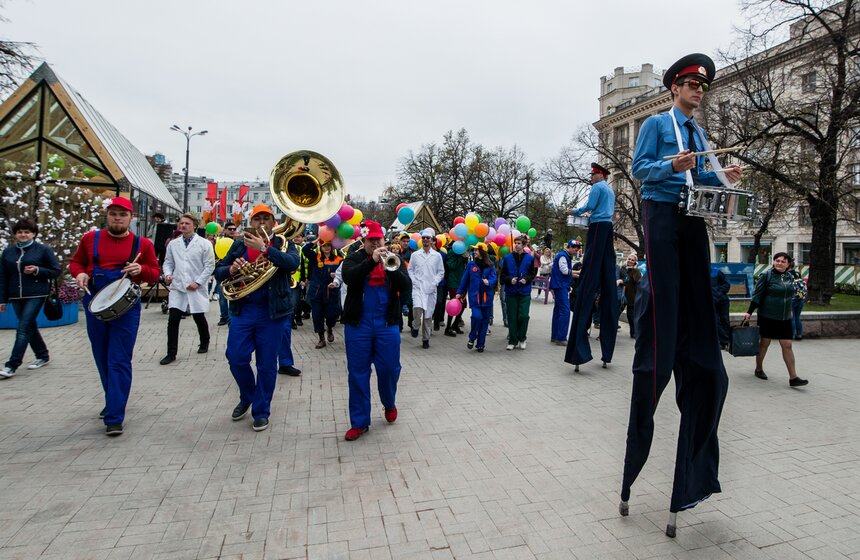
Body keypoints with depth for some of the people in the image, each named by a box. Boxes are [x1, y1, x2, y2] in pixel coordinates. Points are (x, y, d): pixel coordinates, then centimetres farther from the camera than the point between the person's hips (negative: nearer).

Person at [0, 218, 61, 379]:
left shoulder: (43, 250, -2)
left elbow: (56, 271, 0)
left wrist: (37, 270, -17)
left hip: (36, 295, -5)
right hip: (16, 297, 5)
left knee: (23, 329, -9)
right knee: (30, 327, 13)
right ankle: (43, 356, 29)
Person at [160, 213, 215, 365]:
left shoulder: (204, 244, -4)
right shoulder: (173, 244, 7)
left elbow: (210, 266, -6)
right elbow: (168, 262, 15)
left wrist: (198, 282, -12)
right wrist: (168, 274, -5)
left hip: (196, 288, -2)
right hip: (177, 287, 3)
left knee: (199, 318, 10)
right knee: (173, 319, -5)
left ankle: (204, 343, 36)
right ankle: (171, 353, 4)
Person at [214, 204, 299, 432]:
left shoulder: (283, 243, 2)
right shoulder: (239, 245, 11)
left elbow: (293, 263, -19)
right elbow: (218, 271, 11)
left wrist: (264, 247, -27)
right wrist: (230, 269, -12)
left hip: (272, 312, -3)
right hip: (242, 310, 3)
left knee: (267, 364, 4)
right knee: (236, 358, 2)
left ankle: (261, 411, 21)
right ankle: (247, 397, 31)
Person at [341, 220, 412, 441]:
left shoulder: (395, 259, 9)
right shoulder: (354, 258, 4)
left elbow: (406, 286, -6)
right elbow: (348, 277, -17)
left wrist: (390, 266, -20)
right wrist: (372, 260, -25)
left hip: (387, 324, 1)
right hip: (358, 324, 0)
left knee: (390, 369, 4)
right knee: (358, 373, 4)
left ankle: (389, 403, 35)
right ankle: (359, 422, 15)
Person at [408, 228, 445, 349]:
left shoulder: (437, 256, 6)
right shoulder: (415, 255, 7)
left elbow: (441, 272, 10)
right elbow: (410, 270, 11)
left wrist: (434, 283, -4)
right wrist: (414, 281, -3)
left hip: (431, 289, 1)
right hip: (417, 287, -1)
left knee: (428, 314, 4)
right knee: (417, 307, -25)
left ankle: (426, 339, 18)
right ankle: (415, 326, 4)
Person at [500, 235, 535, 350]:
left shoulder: (529, 258, 4)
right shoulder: (507, 258, 4)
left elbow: (532, 273, 8)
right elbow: (503, 275, 6)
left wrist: (526, 279, -11)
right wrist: (510, 280, -12)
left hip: (524, 293, 0)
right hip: (511, 292, 0)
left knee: (523, 316, -4)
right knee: (512, 317, 3)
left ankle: (522, 339, 16)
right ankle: (512, 340, 13)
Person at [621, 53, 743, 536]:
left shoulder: (699, 133, 22)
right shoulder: (657, 124, 3)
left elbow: (697, 178, 20)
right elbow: (640, 169, -5)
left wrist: (721, 178, 2)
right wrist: (671, 166, -21)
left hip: (693, 219, 7)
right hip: (662, 215, -7)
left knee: (696, 301, 4)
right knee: (663, 298, -11)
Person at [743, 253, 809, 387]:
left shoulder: (790, 276, 7)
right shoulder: (766, 275, -8)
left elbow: (790, 295, 18)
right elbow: (757, 295, -9)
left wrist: (788, 311, 19)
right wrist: (749, 312, -12)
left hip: (785, 318, 4)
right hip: (767, 317, -4)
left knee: (787, 346, 1)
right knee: (765, 343, 8)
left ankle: (793, 378, 1)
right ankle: (758, 369, 27)